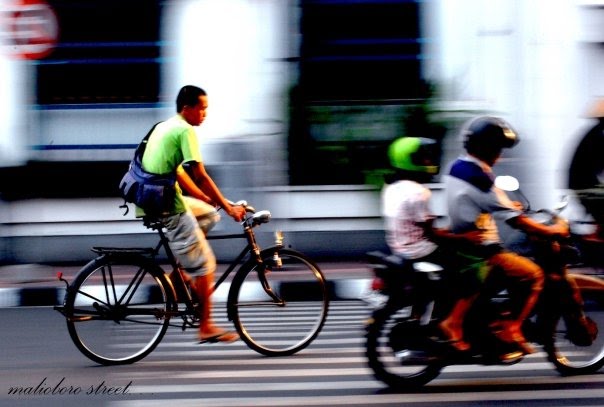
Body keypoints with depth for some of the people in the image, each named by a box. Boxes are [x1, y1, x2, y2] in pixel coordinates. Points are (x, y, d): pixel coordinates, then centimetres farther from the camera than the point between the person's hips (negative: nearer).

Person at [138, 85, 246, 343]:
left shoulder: (164, 127, 17)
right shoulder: (185, 130, -12)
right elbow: (201, 176, -17)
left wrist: (209, 200, 24)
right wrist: (228, 207, -12)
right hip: (167, 206, -9)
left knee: (209, 214, 25)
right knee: (205, 264, -2)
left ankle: (180, 271, 17)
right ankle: (206, 327, 2)